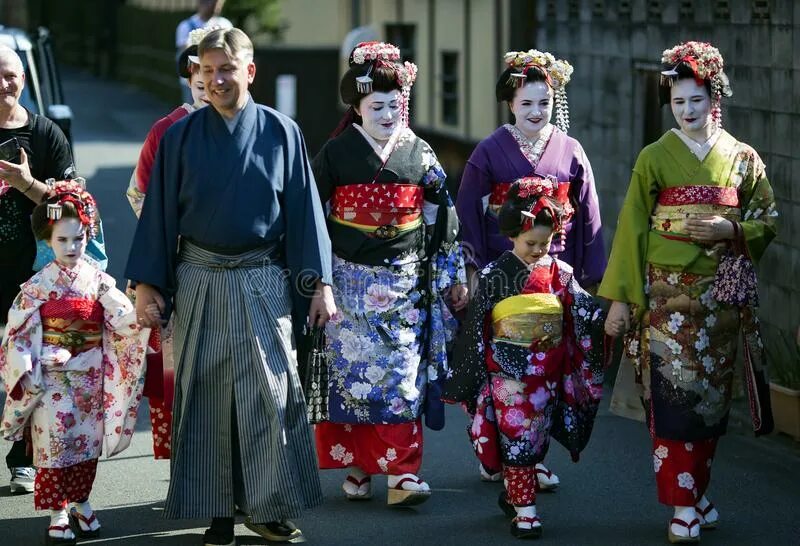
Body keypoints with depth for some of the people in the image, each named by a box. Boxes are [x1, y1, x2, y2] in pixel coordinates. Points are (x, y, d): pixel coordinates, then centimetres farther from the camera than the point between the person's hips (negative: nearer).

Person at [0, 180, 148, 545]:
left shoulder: (98, 280, 2)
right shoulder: (38, 286, -6)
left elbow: (123, 318, -5)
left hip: (90, 377, 3)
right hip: (52, 378, -3)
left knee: (87, 440, 9)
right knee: (54, 441, -5)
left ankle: (80, 502, 26)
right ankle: (57, 515, 2)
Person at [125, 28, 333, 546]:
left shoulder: (281, 132, 2)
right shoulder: (181, 137, 3)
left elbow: (304, 209, 4)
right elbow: (159, 212, 6)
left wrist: (319, 283, 0)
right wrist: (146, 284, 1)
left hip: (263, 283, -1)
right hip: (199, 282, 1)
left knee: (270, 393, -2)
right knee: (206, 396, 3)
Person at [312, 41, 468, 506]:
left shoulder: (419, 154, 4)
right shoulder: (337, 153, 0)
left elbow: (443, 218, 8)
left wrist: (455, 275, 7)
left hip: (406, 280, 1)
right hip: (350, 278, -1)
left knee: (402, 375, -5)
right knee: (351, 372, 2)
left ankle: (403, 473, -5)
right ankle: (356, 467, 12)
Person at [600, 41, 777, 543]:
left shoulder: (742, 158, 6)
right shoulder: (655, 158, 1)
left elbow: (768, 221, 9)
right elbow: (631, 228, 0)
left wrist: (730, 228, -12)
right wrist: (620, 298, -4)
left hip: (721, 295, 2)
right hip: (667, 292, -2)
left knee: (711, 393, 7)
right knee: (674, 392, -9)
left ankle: (698, 492, 20)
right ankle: (682, 505, -6)